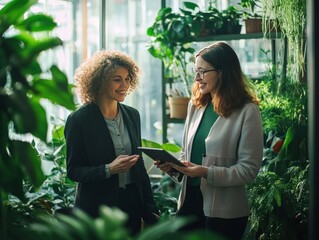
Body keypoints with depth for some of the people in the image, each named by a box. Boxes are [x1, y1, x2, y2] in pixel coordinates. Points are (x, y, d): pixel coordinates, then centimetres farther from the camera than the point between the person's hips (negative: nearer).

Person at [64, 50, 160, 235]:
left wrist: (150, 210, 8)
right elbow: (73, 171, -9)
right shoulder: (79, 120, -10)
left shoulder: (132, 115, 7)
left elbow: (139, 165, 11)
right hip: (97, 207, -5)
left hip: (132, 204, 5)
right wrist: (109, 169, -24)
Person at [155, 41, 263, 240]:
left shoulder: (247, 112, -10)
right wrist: (171, 165, -4)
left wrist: (207, 173, -22)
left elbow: (249, 169, -13)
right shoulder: (196, 106, 9)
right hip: (190, 201, 6)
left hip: (224, 212, -5)